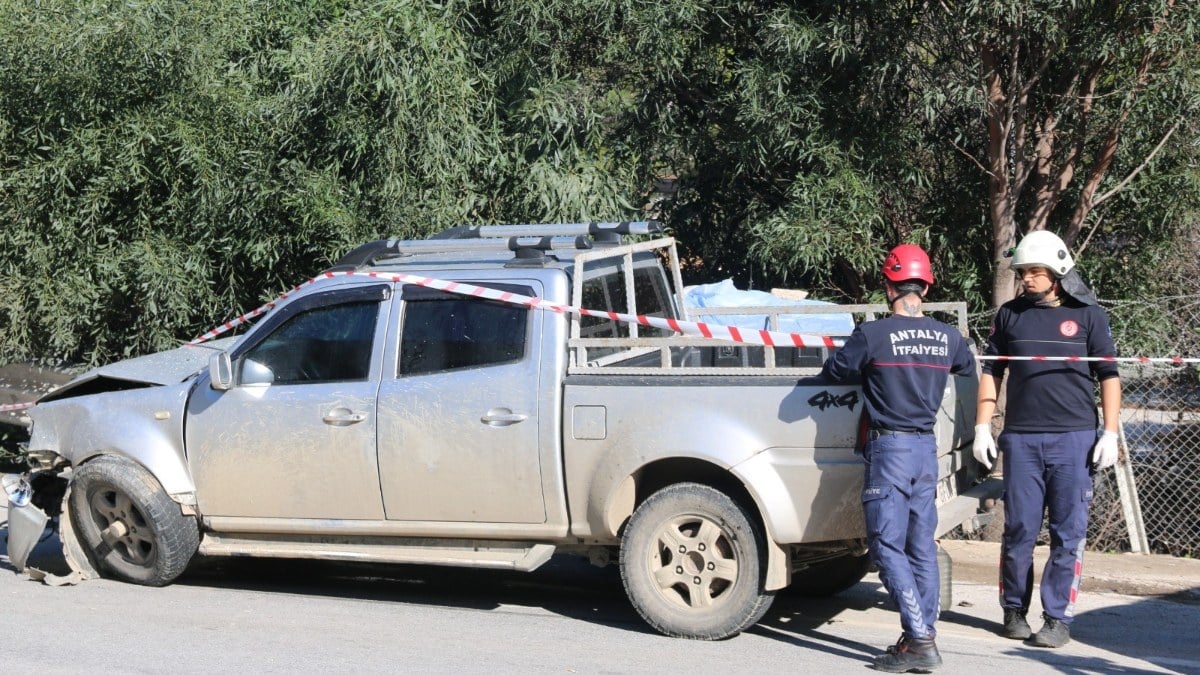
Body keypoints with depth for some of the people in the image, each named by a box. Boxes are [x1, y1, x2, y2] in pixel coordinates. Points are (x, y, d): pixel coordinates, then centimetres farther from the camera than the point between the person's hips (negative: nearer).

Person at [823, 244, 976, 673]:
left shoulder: (873, 335, -12)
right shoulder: (947, 337, 3)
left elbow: (834, 371, 1)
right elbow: (970, 369, 23)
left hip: (889, 447, -5)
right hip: (926, 448, 6)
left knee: (887, 546, -4)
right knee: (921, 546, 11)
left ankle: (919, 640, -12)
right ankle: (923, 636, 15)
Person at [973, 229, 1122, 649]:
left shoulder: (1087, 315, 5)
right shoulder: (1010, 315, 11)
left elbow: (1108, 375, 6)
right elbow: (991, 372, 14)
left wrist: (1110, 433, -2)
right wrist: (982, 427, 6)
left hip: (1074, 439, -1)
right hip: (1021, 439, 2)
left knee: (1068, 532, 0)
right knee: (1019, 530, 4)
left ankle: (1058, 618, 6)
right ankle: (1014, 610, 17)